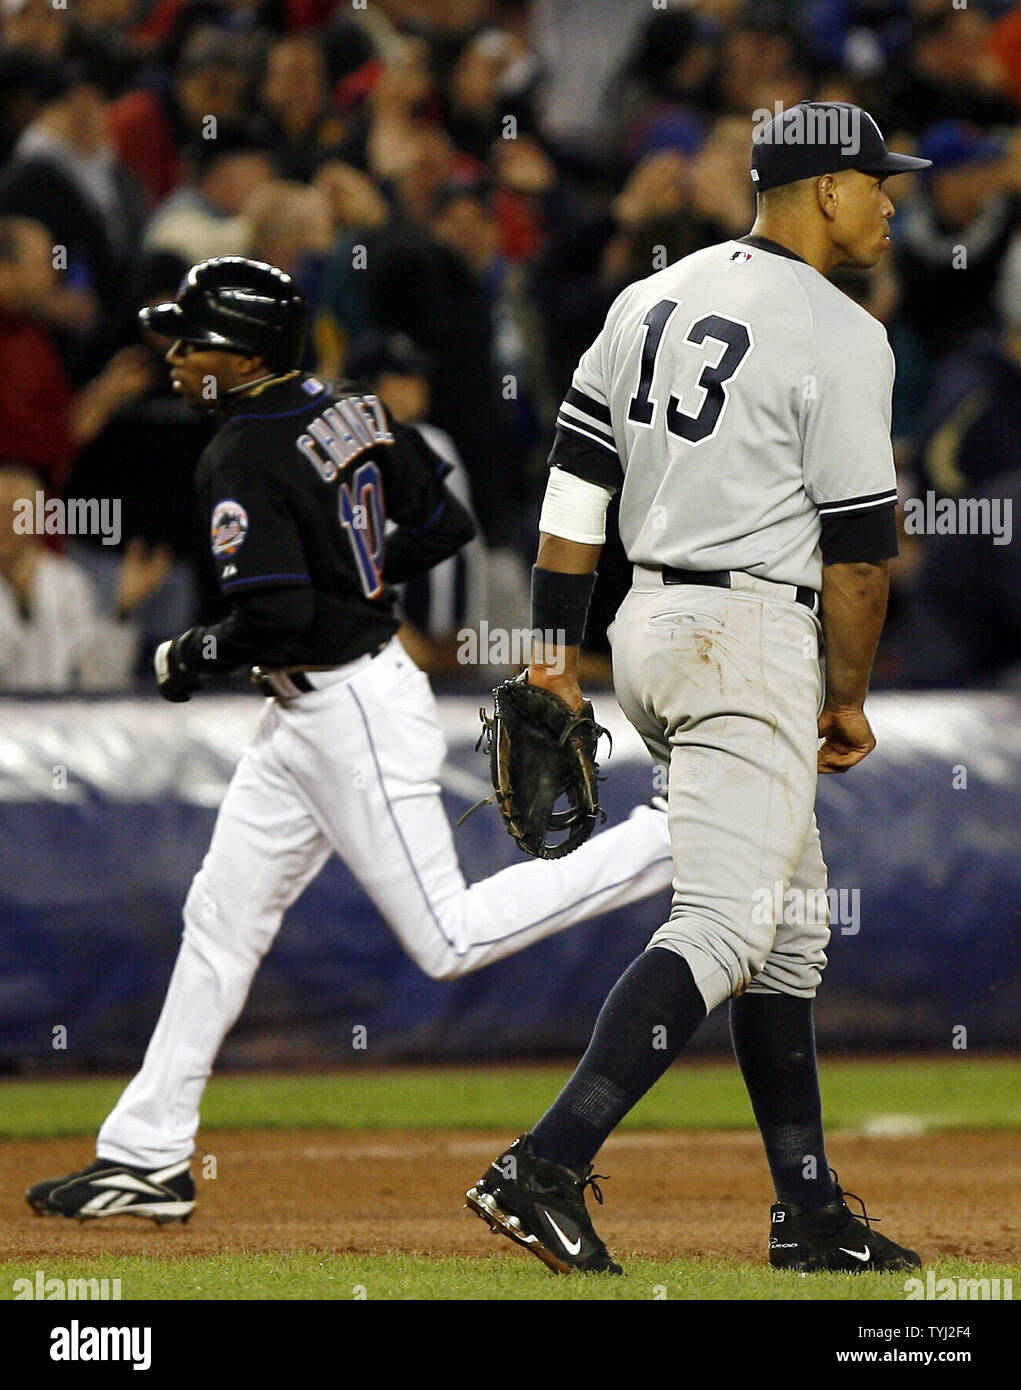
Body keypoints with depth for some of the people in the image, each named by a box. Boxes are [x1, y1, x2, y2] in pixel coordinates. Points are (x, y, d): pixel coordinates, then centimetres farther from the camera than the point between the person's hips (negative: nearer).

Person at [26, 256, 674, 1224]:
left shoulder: (241, 460, -20)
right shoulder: (349, 410, 6)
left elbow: (277, 617, -27)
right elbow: (445, 524, 11)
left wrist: (195, 657, -9)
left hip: (352, 712, -10)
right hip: (307, 717, 10)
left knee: (449, 939, -5)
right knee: (221, 915, 12)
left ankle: (674, 842, -4)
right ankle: (145, 1159, 17)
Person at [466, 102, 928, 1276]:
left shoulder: (651, 299, 12)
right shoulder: (840, 338, -10)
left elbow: (576, 477, 10)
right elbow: (857, 542, -10)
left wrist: (554, 645, 11)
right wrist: (849, 698, 0)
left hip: (648, 624, 9)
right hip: (751, 640, -9)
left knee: (792, 922, 16)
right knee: (722, 926, -12)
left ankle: (809, 1211, 16)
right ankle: (546, 1169, -25)